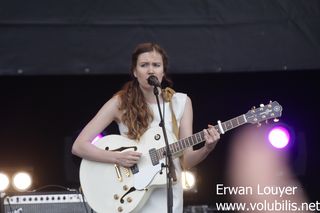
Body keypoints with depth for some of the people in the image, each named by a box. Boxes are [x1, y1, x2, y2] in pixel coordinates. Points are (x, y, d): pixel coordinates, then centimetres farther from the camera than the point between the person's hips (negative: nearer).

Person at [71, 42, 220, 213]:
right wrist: (117, 157, -20)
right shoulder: (121, 102, -6)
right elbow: (79, 146, -7)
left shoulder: (181, 103, 2)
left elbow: (186, 160, 1)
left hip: (167, 195, 2)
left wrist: (206, 149, -19)